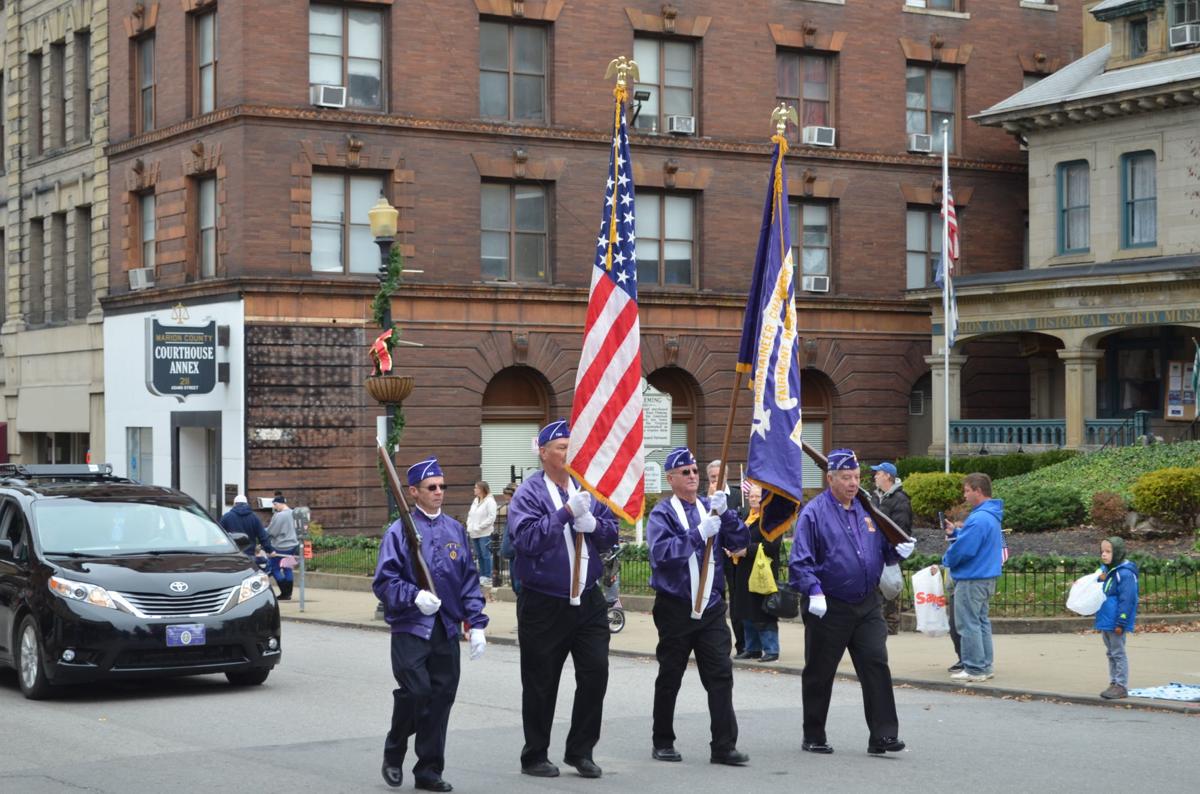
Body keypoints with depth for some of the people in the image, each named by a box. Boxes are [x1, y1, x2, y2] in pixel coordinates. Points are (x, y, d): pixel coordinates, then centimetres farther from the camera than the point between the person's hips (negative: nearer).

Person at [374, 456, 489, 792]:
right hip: (410, 628, -5)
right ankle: (393, 756, 12)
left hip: (446, 630, 5)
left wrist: (477, 624, 7)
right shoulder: (400, 531, -4)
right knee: (415, 691, -13)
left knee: (442, 695, 4)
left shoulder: (455, 530, 11)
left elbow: (470, 580, 14)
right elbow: (384, 581, -6)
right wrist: (415, 596, -21)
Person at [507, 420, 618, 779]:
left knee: (595, 674, 0)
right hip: (543, 604, -4)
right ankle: (535, 756, 19)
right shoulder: (529, 493, -7)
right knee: (540, 684, 5)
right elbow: (528, 539, -19)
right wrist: (567, 512, -22)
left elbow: (611, 535, 9)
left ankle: (581, 751, 15)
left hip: (588, 600, 4)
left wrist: (592, 524, -12)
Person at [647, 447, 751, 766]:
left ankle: (724, 746, -4)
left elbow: (739, 542, 2)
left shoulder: (710, 508, 10)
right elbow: (661, 551, -20)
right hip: (675, 606, -4)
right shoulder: (662, 513, -4)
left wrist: (725, 514, -14)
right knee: (669, 678, 7)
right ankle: (663, 743, 20)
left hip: (711, 606, 4)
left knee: (721, 675, -4)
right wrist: (699, 533, -27)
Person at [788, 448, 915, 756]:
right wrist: (814, 591, -26)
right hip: (828, 608, -4)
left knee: (876, 665, -6)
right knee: (819, 674, 7)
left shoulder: (866, 510, 10)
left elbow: (882, 549, 18)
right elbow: (800, 561, -13)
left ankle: (882, 736, -5)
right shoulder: (813, 513, -8)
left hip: (867, 605, 4)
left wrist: (898, 551, -4)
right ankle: (813, 737, 20)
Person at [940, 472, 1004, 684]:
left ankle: (975, 669, -2)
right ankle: (984, 666, 21)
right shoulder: (991, 516, 12)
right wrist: (955, 532, 7)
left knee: (968, 624, -4)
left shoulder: (979, 519, -22)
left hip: (972, 579, -10)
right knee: (981, 622, 16)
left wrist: (947, 560, -5)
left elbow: (964, 549, -24)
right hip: (987, 577, 10)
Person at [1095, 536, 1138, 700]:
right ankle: (1113, 683, 22)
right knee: (1111, 654, 15)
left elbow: (1126, 600, -19)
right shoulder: (1105, 571, 12)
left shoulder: (1125, 573, -16)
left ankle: (1121, 686, 3)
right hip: (1105, 621, 9)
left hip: (1116, 624, -9)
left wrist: (1120, 623, -20)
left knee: (1118, 653, -3)